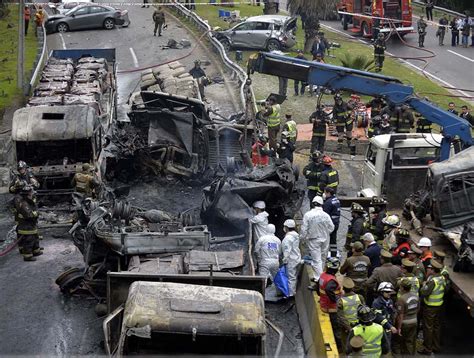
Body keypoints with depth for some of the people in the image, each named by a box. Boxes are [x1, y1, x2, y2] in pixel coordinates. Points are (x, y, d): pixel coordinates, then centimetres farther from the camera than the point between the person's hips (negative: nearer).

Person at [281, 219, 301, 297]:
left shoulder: (288, 237, -20)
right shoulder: (295, 235, 10)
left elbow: (287, 250, -23)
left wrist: (284, 260, -17)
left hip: (291, 260, -10)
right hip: (297, 258, 10)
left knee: (291, 277, -5)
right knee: (294, 277, 17)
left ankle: (291, 294, -1)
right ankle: (293, 291, 27)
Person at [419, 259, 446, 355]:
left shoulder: (433, 281, -27)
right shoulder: (442, 278, -1)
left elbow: (424, 292, -28)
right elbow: (445, 289, 10)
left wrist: (424, 285, -9)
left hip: (430, 307, -8)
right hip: (439, 305, 8)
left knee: (428, 327, 3)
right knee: (437, 326, 18)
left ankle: (428, 348, 11)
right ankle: (436, 346, 29)